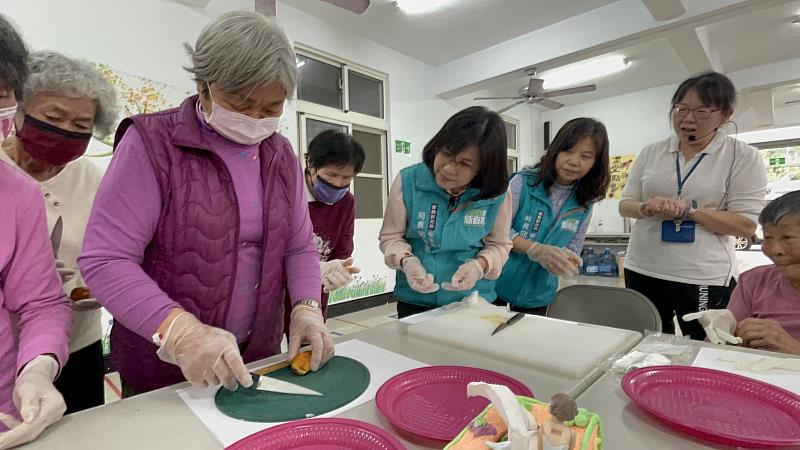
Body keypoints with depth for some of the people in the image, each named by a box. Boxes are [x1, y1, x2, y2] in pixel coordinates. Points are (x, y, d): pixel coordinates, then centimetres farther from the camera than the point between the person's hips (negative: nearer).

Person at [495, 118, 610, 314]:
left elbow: (574, 247, 4)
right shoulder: (524, 182, -14)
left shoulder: (584, 203, -1)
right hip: (498, 284, -3)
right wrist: (537, 250, -28)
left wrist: (566, 257, -19)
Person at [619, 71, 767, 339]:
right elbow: (625, 205, 6)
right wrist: (646, 208, -15)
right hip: (642, 271, 3)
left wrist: (689, 209, -20)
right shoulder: (651, 152, 6)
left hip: (705, 277, -2)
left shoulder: (744, 157, -2)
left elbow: (746, 225, -8)